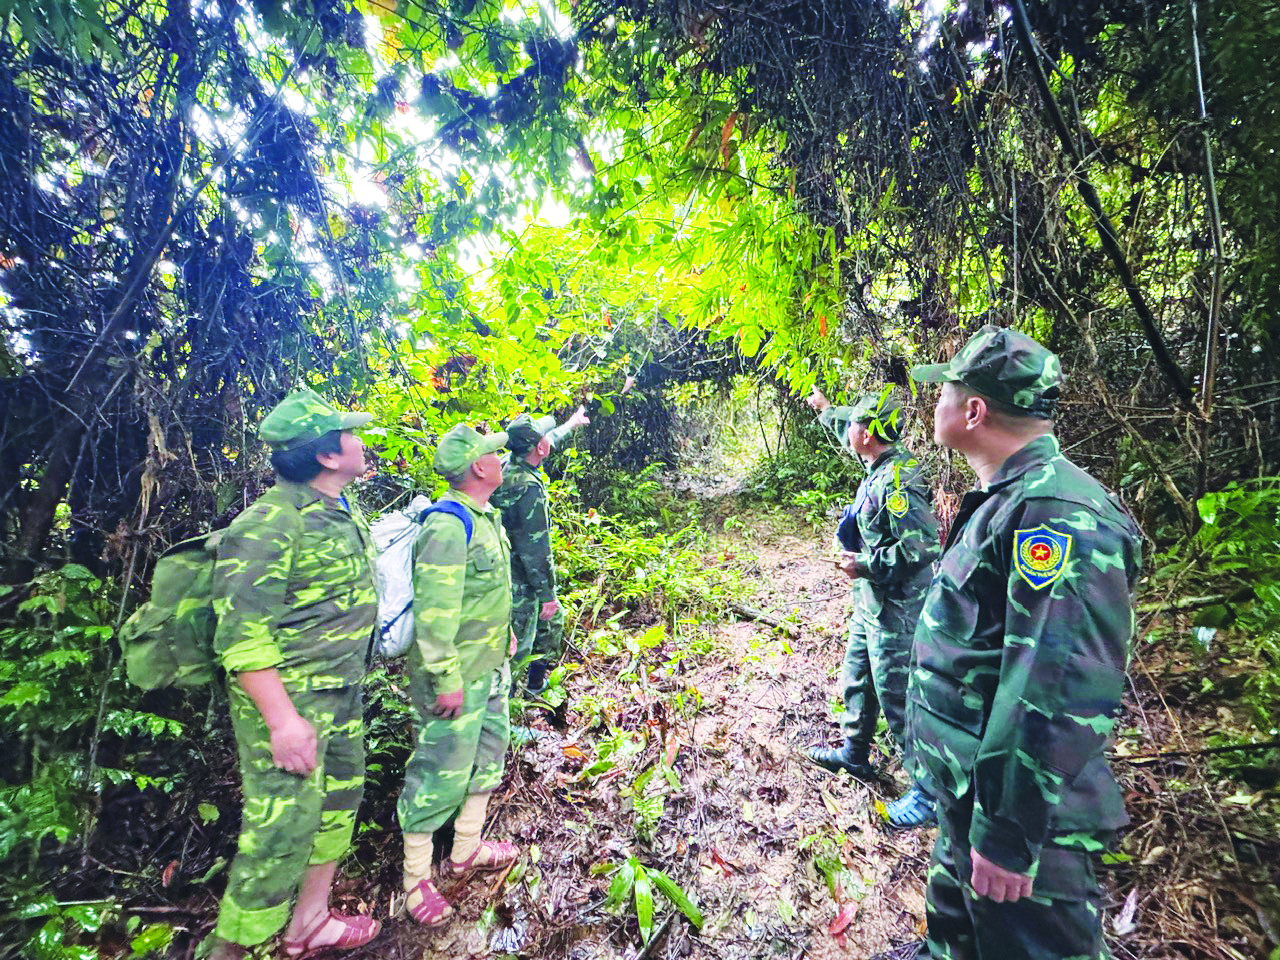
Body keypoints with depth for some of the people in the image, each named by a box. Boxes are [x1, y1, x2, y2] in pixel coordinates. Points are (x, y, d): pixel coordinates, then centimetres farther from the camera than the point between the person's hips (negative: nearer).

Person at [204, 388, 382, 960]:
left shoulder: (346, 512, 7)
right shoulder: (270, 522, -20)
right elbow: (242, 634, -22)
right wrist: (282, 718, -24)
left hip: (342, 691, 9)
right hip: (288, 695, -9)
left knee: (339, 800, 19)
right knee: (282, 826, 0)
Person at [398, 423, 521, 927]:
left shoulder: (486, 516, 6)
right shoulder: (449, 526, -25)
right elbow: (434, 611, -26)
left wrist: (504, 634, 23)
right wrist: (446, 679, -23)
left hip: (491, 666, 10)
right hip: (457, 675, -10)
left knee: (487, 754, 22)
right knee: (441, 772, 6)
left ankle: (465, 852, 42)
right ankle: (416, 879, 29)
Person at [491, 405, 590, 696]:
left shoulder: (506, 466, -2)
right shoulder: (530, 489, -30)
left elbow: (543, 445, 19)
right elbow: (536, 549, -27)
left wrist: (570, 425, 34)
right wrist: (547, 595, -18)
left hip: (501, 571, 10)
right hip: (521, 582, -10)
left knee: (552, 618, 26)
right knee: (518, 642, 7)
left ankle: (537, 680, 44)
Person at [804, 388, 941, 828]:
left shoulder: (897, 482, -25)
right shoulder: (879, 467, 5)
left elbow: (922, 546, -29)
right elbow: (848, 435, 26)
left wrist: (864, 565, -23)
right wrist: (825, 408, 38)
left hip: (895, 610, -10)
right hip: (871, 602, 10)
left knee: (898, 697, 1)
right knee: (857, 680, 22)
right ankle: (854, 754, 41)